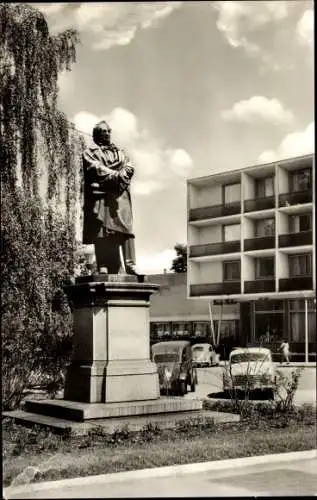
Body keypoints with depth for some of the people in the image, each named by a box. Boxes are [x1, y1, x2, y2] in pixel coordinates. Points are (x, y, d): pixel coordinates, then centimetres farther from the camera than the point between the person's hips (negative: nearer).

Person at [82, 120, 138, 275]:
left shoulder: (120, 153, 27)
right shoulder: (89, 152, 15)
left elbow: (129, 168, 10)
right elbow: (96, 168, -3)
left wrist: (121, 176, -11)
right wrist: (115, 175, -12)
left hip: (120, 194, 3)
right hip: (99, 194, -3)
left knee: (125, 228, -11)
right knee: (101, 230, -12)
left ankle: (130, 264, -19)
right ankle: (102, 266, -16)